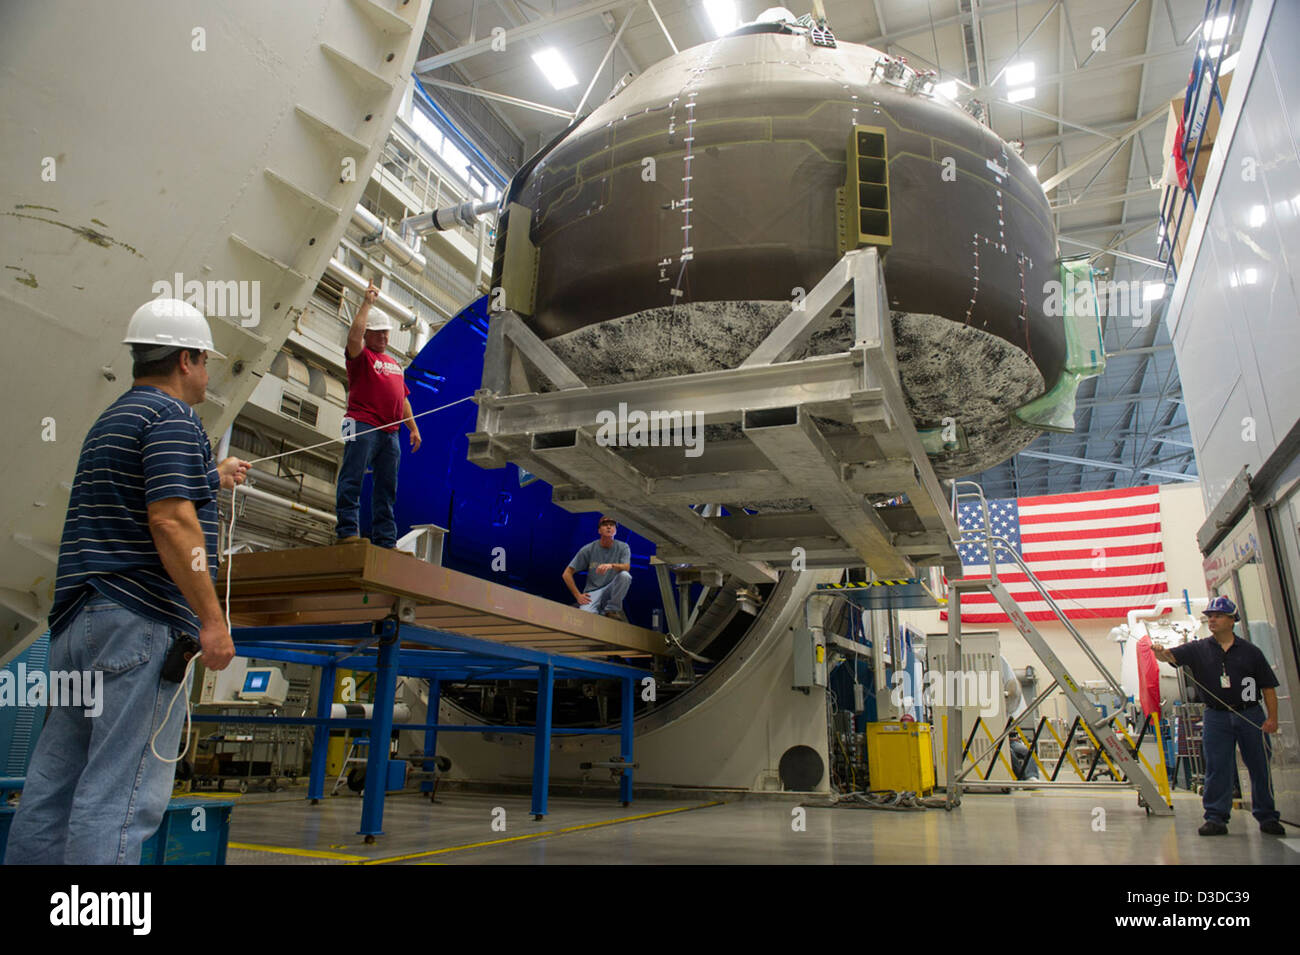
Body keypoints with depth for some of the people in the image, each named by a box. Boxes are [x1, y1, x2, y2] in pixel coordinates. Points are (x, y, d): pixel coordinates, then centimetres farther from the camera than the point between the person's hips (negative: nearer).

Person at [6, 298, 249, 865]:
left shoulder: (113, 420, 22)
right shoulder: (172, 417, -9)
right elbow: (170, 523, -20)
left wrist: (211, 478, 51)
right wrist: (213, 621, -18)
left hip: (77, 622, 10)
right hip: (141, 623, -10)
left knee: (53, 786, 12)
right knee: (122, 795, -8)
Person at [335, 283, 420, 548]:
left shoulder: (394, 364, 26)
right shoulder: (361, 356, 6)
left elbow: (403, 398, 27)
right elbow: (354, 334, -15)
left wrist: (413, 428, 20)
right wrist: (368, 302, -8)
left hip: (390, 432, 7)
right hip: (363, 426, -6)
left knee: (387, 486, 5)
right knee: (352, 479, -9)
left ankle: (385, 540, 7)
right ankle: (347, 530, -7)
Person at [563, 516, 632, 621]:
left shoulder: (623, 547, 3)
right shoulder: (588, 549, 0)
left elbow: (627, 567, -18)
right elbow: (567, 574, 2)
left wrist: (611, 565, -40)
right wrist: (578, 596, -7)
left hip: (611, 591, 3)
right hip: (592, 591, -2)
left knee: (625, 575, -29)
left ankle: (612, 609, -12)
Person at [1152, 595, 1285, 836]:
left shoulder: (1250, 652, 4)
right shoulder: (1198, 649, 6)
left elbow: (1268, 686, 5)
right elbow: (1171, 656, -9)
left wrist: (1272, 718, -5)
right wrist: (1159, 652, -33)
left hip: (1251, 715, 0)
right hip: (1216, 717, 0)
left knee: (1260, 768, 6)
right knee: (1217, 769, 0)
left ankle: (1267, 818, 20)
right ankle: (1216, 818, 4)